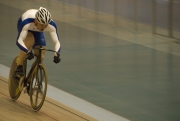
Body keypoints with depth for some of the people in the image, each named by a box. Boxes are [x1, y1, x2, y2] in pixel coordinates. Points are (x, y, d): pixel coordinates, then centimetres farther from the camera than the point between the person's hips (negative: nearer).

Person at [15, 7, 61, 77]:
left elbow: (56, 42, -33)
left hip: (37, 32, 3)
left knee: (41, 56, -11)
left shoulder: (51, 25, -36)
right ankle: (19, 68, -23)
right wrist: (27, 52, -65)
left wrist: (57, 53, -53)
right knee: (30, 41, -36)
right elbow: (19, 41, -49)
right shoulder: (26, 22, -44)